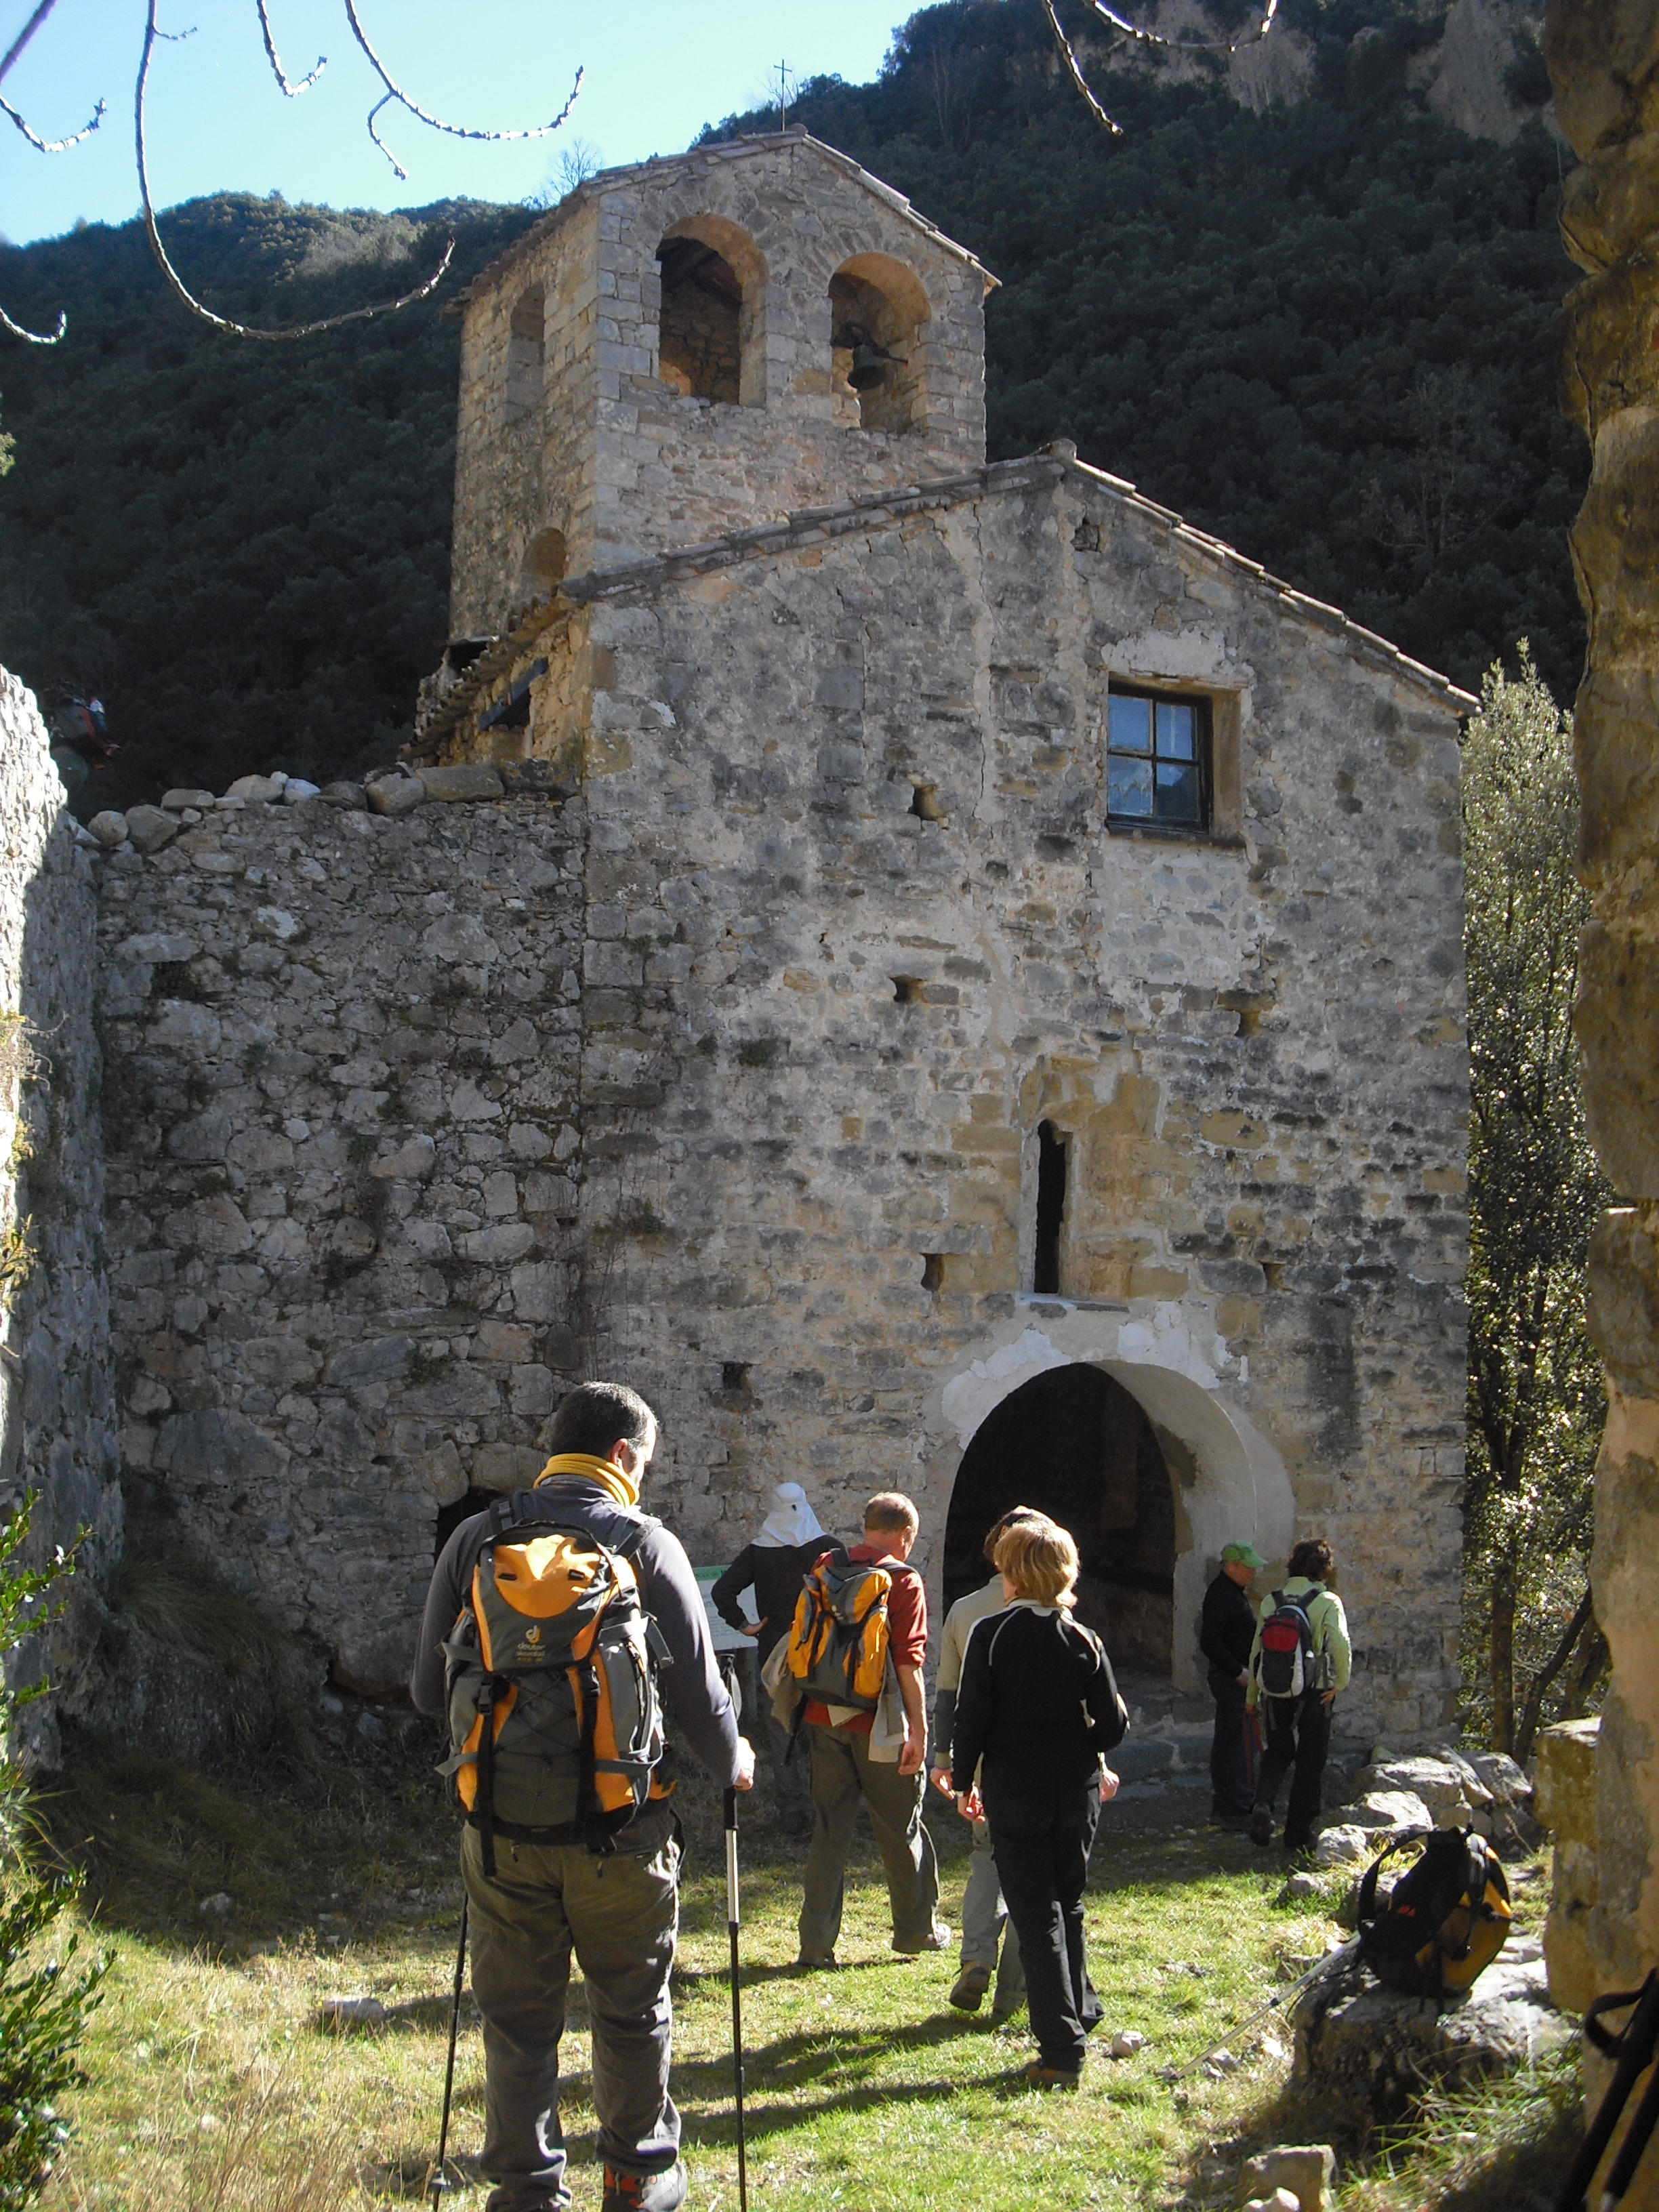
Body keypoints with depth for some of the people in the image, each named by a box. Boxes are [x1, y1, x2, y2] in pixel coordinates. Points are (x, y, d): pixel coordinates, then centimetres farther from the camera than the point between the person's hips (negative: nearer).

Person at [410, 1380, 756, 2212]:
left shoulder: (476, 1540, 1)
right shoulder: (647, 1544, -7)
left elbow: (428, 1689, 5)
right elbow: (697, 1691, -4)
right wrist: (732, 1763, 17)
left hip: (502, 1823, 2)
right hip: (620, 1824, -2)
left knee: (517, 2017, 13)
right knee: (631, 2010, 17)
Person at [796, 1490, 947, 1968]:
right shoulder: (903, 1580, -9)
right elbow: (908, 1660, -15)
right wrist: (918, 1728, -13)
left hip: (823, 1719, 4)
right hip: (878, 1725, -4)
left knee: (828, 1829, 9)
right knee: (900, 1829, 11)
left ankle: (816, 1942, 7)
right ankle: (917, 1929, 23)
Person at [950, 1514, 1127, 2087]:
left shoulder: (991, 1634, -11)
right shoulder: (1085, 1641, -3)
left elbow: (971, 1717, -10)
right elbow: (1112, 1724, -1)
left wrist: (965, 1781, 3)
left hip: (1014, 1789, -3)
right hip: (1077, 1790, 3)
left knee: (1036, 1916, 2)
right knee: (1067, 1906, 21)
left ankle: (1061, 2050, -1)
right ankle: (1078, 2015, 31)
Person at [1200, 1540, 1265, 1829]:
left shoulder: (1235, 1593, 16)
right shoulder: (1220, 1595, -17)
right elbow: (1209, 1643, -24)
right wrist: (1238, 1672, -21)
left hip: (1234, 1678, 11)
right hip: (1232, 1681, -11)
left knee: (1226, 1742, 13)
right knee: (1242, 1743, -9)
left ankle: (1222, 1810, 19)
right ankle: (1236, 1810, -6)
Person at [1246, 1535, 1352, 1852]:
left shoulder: (1270, 1601, 4)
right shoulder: (1328, 1602, -6)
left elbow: (1257, 1650, 8)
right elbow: (1341, 1645, -21)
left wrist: (1252, 1695, 18)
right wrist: (1340, 1683, -7)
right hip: (1314, 1693, -3)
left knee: (1277, 1751, 19)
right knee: (1310, 1761, 10)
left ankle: (1263, 1803, -7)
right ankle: (1298, 1833, 13)